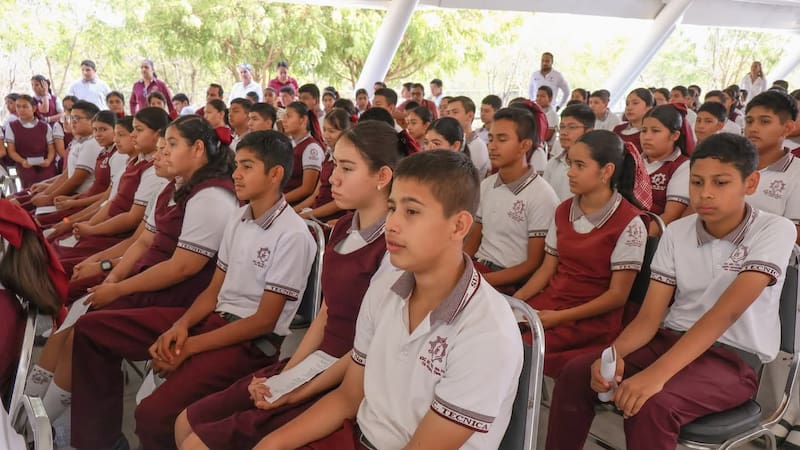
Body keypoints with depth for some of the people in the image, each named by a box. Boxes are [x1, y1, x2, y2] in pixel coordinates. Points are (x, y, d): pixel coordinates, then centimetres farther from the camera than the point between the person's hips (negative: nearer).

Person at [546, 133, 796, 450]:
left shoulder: (774, 230, -13)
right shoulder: (676, 232, 1)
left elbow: (727, 311, -26)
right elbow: (649, 317, -1)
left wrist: (657, 374, -36)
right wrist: (614, 353, -23)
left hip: (734, 359, -4)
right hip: (671, 341, 5)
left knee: (651, 404, -33)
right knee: (576, 373, -15)